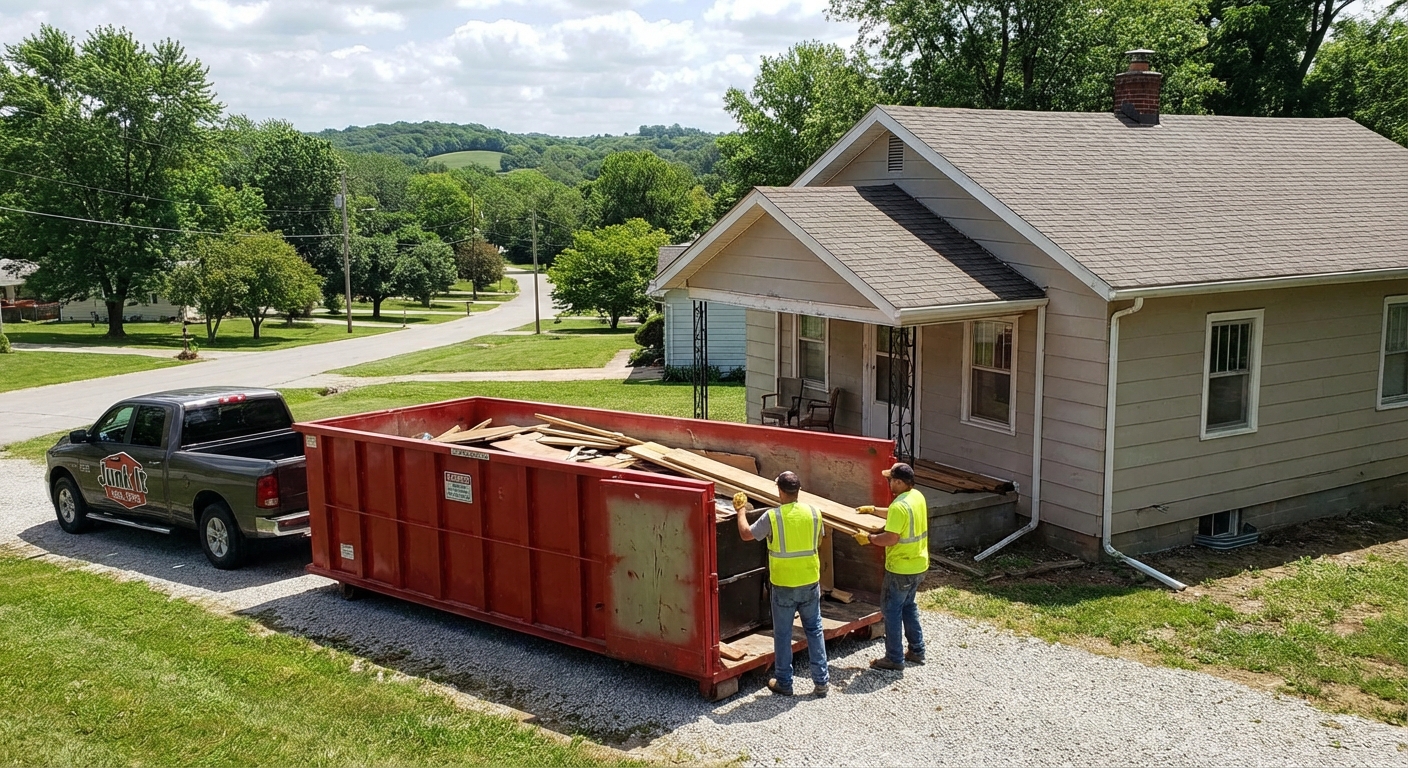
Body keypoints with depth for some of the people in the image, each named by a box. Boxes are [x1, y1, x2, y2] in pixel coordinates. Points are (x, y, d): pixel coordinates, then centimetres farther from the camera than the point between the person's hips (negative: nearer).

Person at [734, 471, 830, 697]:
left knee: (782, 634, 10)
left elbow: (746, 534, -2)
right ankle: (821, 681, 16)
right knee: (814, 630, 14)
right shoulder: (814, 513, -5)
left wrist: (741, 511, 12)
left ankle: (783, 683, 18)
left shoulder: (772, 516, -15)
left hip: (783, 585, -3)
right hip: (810, 582, 3)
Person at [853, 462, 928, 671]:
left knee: (891, 610, 3)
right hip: (919, 565, 9)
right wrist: (873, 510, 25)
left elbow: (891, 538, -27)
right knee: (908, 606, 23)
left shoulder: (899, 506, -25)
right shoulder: (917, 497, 4)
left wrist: (869, 538, -12)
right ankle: (917, 651, 29)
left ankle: (894, 658, 10)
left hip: (901, 569, -9)